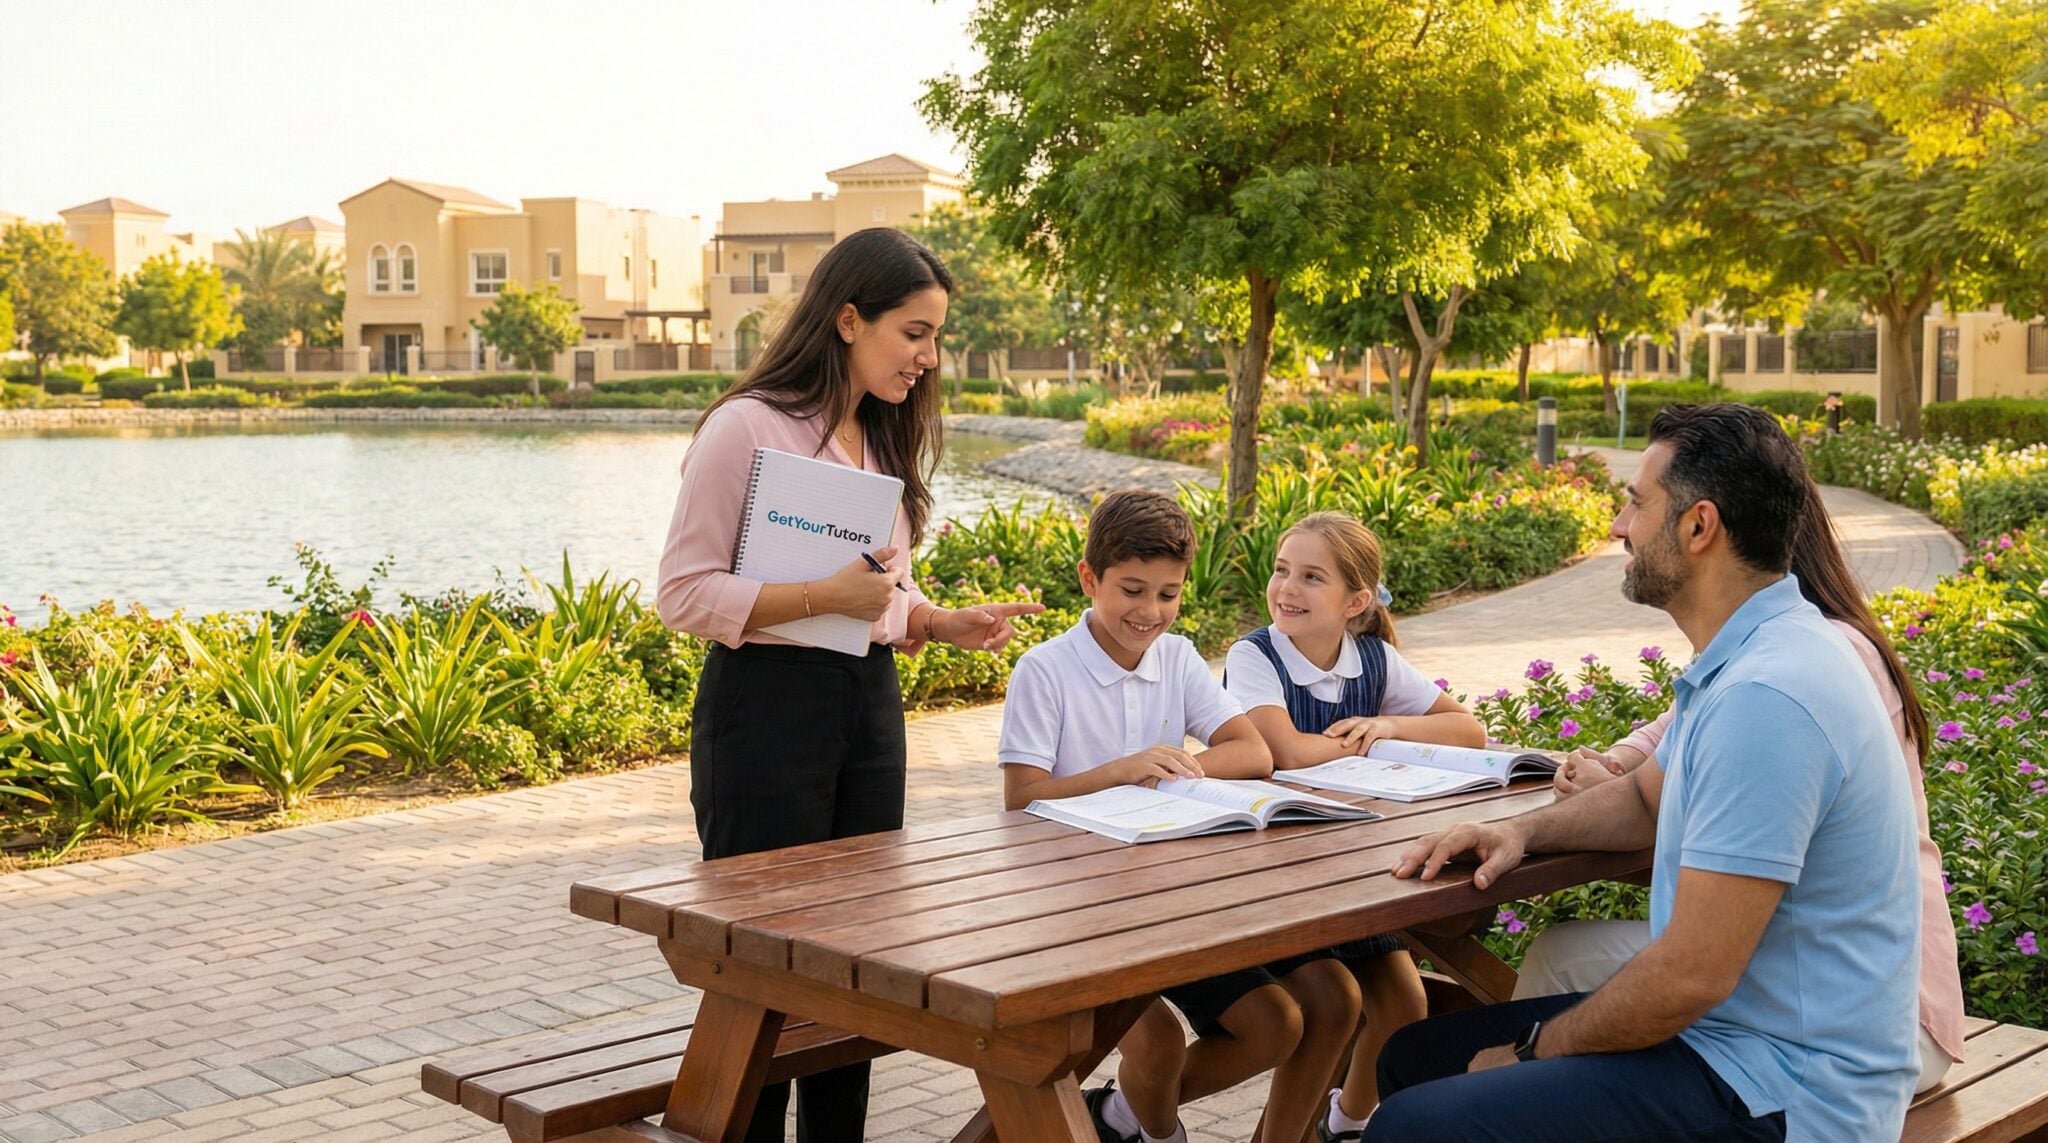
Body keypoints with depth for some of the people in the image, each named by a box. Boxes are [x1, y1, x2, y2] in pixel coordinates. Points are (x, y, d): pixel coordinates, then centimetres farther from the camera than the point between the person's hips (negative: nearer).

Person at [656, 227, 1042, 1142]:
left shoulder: (885, 438, 13)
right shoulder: (748, 426, -11)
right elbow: (684, 594, -13)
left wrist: (949, 623, 2)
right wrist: (826, 596, -22)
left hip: (869, 703, 7)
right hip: (767, 706, -7)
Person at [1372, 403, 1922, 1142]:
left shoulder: (1763, 698, -26)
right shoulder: (1744, 662, 9)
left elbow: (1692, 977, -26)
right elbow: (1649, 798, 26)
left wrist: (1534, 1050, -10)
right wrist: (1523, 831, 7)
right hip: (1722, 1031, 10)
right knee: (1415, 1056, 12)